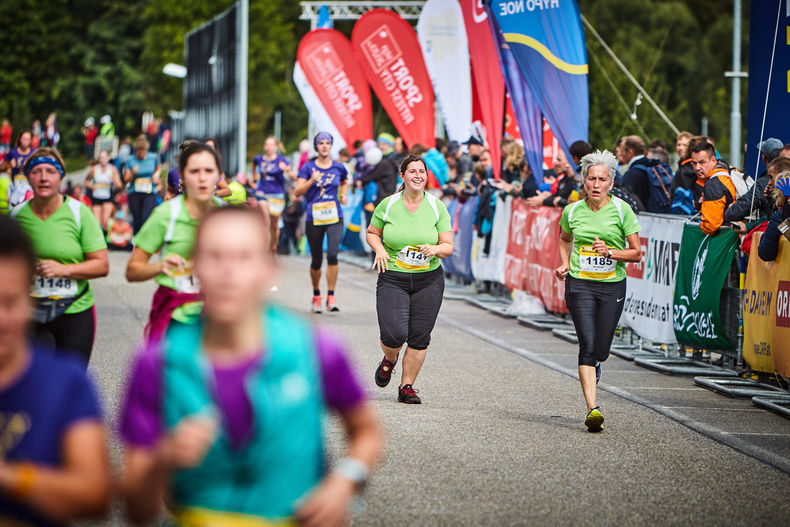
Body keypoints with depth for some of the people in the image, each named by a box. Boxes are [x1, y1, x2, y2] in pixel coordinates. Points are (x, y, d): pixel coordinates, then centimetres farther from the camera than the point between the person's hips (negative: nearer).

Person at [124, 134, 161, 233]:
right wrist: (133, 173, -19)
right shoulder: (130, 160, 0)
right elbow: (126, 179, 1)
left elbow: (158, 168, 23)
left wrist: (156, 174, 1)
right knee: (137, 219, 5)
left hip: (150, 193, -1)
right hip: (135, 194, 1)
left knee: (146, 217, -16)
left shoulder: (153, 158, 2)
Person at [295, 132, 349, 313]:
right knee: (316, 260, 7)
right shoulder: (308, 167, 1)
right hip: (314, 219, 0)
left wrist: (343, 195, 10)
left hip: (335, 218, 0)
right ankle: (316, 295, 29)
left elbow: (345, 182, 29)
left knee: (332, 255, -19)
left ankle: (331, 297, -14)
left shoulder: (338, 168, 6)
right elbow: (297, 192, -6)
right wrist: (311, 181, -21)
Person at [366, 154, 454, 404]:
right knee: (394, 334, -14)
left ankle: (407, 387, 17)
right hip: (393, 278, -1)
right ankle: (389, 360, 22)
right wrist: (379, 249, -7)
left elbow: (448, 245, 3)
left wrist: (435, 249, -19)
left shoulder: (437, 207, 1)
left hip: (428, 280, 1)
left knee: (419, 338, 0)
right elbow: (372, 233, 14)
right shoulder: (388, 205, 0)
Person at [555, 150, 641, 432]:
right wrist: (565, 264, 8)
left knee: (601, 350, 4)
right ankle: (592, 408, -17)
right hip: (580, 284, 0)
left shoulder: (621, 209, -3)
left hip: (613, 285, 0)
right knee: (587, 345, -14)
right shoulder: (573, 211, 2)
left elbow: (636, 252, -1)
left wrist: (610, 252, -18)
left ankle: (593, 367, 43)